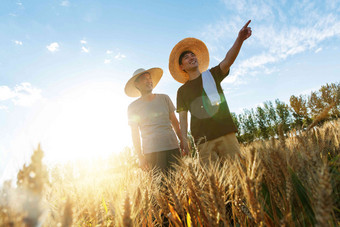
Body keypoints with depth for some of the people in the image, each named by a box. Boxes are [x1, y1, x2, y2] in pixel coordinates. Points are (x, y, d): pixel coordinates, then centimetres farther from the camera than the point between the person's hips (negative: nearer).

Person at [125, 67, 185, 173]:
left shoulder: (164, 98, 9)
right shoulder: (133, 107, 4)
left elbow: (175, 122, 12)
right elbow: (135, 134, 4)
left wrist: (183, 141, 5)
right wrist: (140, 157, -1)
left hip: (173, 148, 2)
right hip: (151, 152, -2)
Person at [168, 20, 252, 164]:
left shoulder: (212, 74, 13)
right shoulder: (182, 91, 13)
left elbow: (228, 60, -6)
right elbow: (183, 118, 9)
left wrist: (240, 39, -23)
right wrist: (184, 139, -4)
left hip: (225, 132, 1)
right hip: (203, 140, 0)